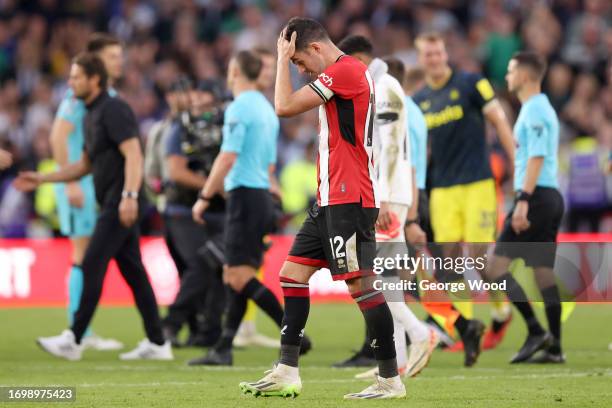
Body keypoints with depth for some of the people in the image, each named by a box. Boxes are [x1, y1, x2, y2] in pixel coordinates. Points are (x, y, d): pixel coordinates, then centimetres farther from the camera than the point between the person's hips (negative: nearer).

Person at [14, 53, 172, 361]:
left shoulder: (113, 110, -11)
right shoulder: (91, 115, 19)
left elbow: (133, 155, -20)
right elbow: (86, 165, 27)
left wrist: (129, 196, -30)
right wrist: (42, 179, 22)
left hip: (121, 206, -10)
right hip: (112, 205, 10)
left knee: (92, 266, -10)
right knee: (133, 271, 8)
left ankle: (74, 340, -9)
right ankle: (156, 343, 9)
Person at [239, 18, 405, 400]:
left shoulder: (345, 70, -14)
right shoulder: (344, 73, 18)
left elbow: (285, 106, -15)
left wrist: (283, 58, -5)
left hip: (350, 199, -11)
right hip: (332, 199, 11)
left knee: (360, 283, -10)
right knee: (293, 272, 9)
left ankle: (391, 379, -7)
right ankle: (287, 373, 10)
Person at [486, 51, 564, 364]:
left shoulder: (534, 111, -11)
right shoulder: (544, 109, 19)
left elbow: (536, 158, -19)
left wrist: (523, 200, -24)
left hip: (536, 197, -10)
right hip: (552, 196, 10)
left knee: (497, 265, -9)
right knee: (544, 271, 8)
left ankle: (535, 330, -13)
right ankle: (553, 347, 5)